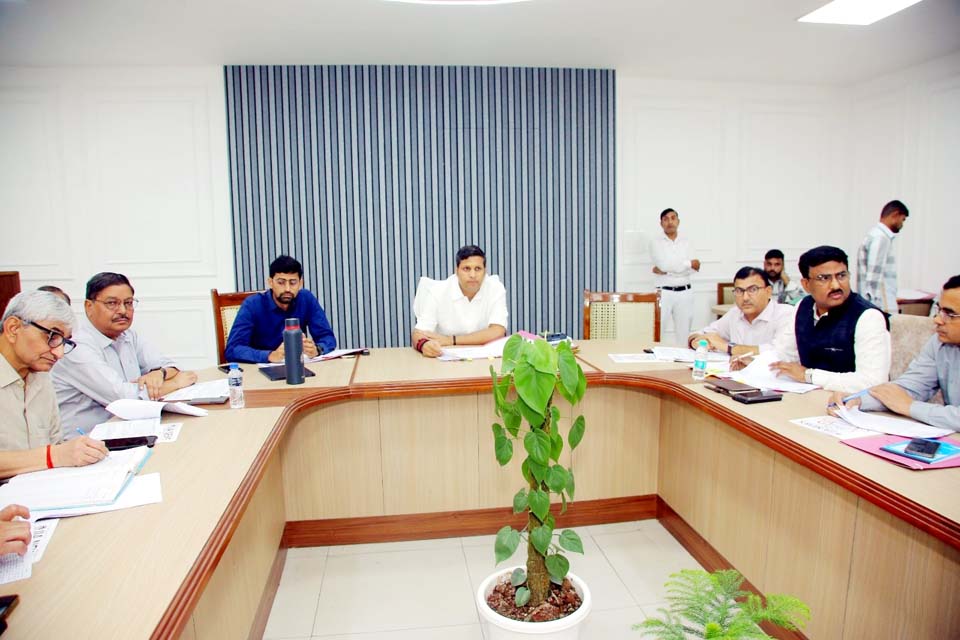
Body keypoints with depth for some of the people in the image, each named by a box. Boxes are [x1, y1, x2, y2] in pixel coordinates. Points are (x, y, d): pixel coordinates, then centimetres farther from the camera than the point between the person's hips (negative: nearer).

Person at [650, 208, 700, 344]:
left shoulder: (685, 244, 11)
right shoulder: (656, 243, 2)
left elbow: (689, 270, -3)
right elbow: (664, 264, -14)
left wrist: (665, 271, -13)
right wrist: (690, 263, -4)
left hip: (684, 292, 3)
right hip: (664, 292, -3)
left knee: (684, 334, 6)